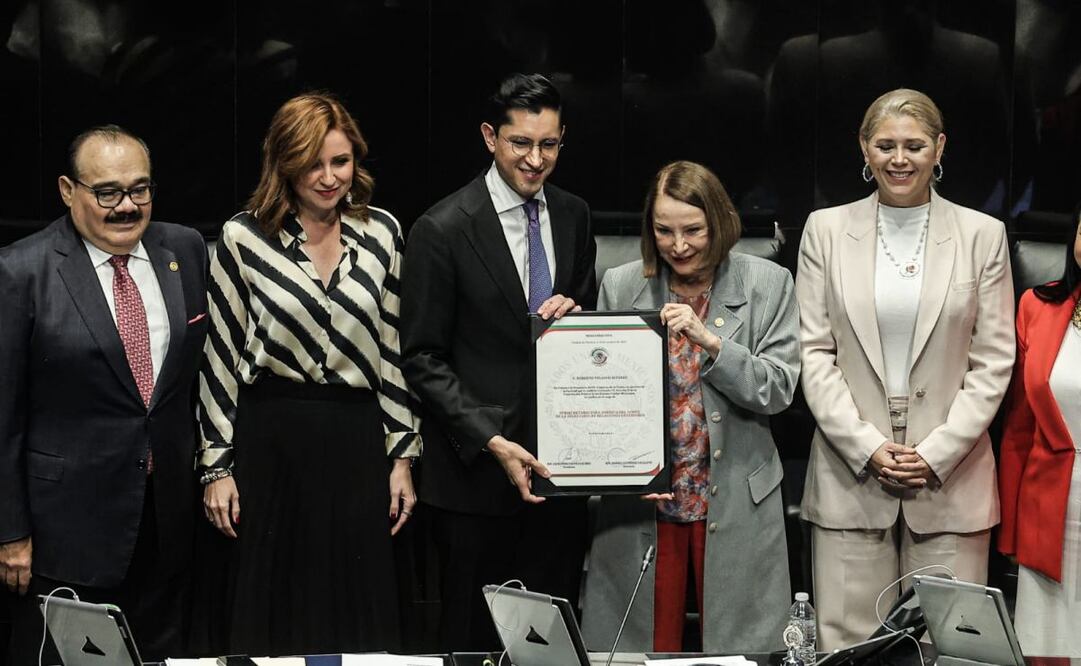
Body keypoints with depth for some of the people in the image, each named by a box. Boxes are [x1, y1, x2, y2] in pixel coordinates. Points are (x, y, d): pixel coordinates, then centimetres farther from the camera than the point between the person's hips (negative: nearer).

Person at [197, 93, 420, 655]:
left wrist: (401, 456, 6)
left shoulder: (381, 233, 5)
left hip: (357, 441, 2)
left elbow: (394, 349, 9)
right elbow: (221, 356, 2)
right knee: (273, 616, 6)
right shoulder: (243, 238, -2)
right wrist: (217, 466, -1)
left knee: (359, 614, 6)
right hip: (269, 440, -2)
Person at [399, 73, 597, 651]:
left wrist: (576, 314, -6)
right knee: (475, 638, 3)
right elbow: (422, 360, -8)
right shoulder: (442, 231, -9)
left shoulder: (573, 216, 8)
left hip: (561, 464, 5)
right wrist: (493, 443, -17)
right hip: (477, 470, -5)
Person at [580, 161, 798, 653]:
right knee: (644, 647, 5)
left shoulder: (768, 285, 0)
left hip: (737, 500, -1)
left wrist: (710, 341, -18)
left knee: (740, 646, 3)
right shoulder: (620, 286, 4)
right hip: (640, 499, 1)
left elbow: (778, 390, -5)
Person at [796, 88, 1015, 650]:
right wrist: (867, 447, -8)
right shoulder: (826, 230, 6)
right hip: (850, 476, 0)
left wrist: (937, 453, -8)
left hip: (951, 478, 0)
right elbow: (814, 352, 3)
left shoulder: (982, 235, 5)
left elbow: (993, 362, 3)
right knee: (848, 642, 0)